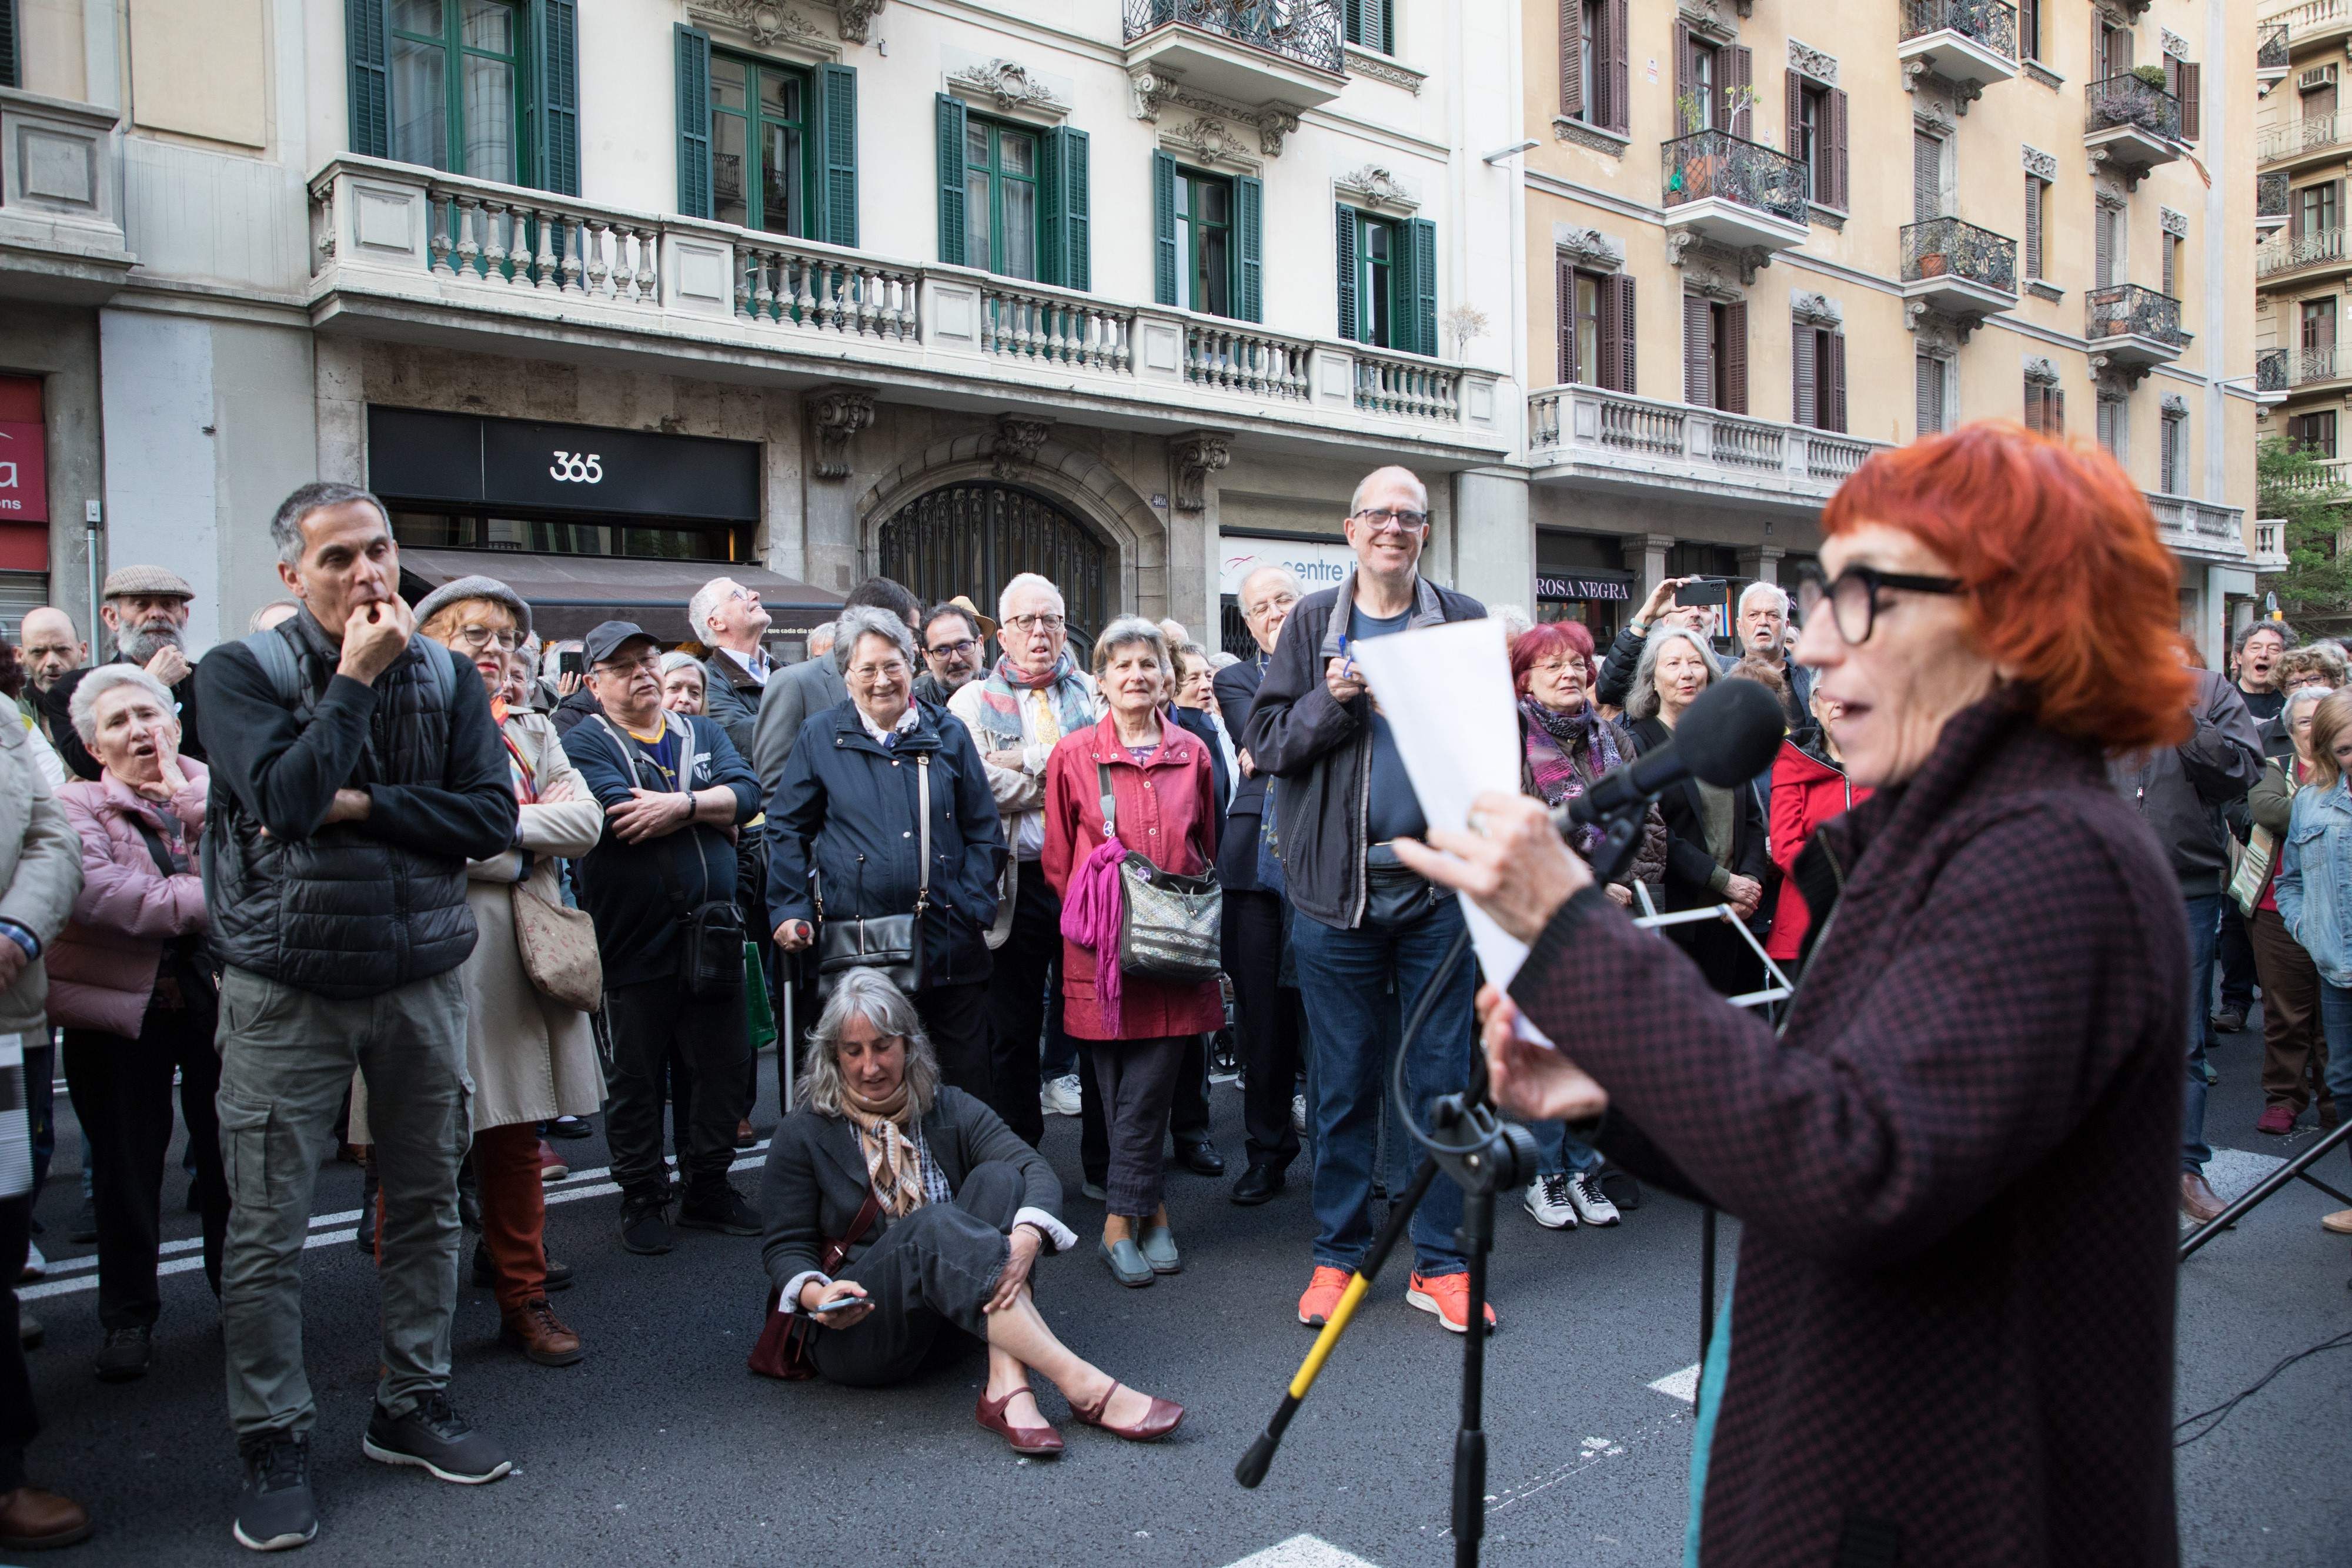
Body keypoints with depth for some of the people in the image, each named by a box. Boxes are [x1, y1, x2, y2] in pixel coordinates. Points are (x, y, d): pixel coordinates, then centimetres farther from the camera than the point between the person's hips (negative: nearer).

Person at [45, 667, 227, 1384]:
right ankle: (128, 1316, 27)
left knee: (232, 1160, 11)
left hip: (220, 997, 1)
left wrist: (186, 791, -12)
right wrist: (203, 898, -19)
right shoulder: (76, 805, -1)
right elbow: (95, 892, -20)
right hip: (124, 1009, -1)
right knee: (127, 1169, 11)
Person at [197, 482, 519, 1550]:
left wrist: (362, 805, -15)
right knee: (267, 1231, 3)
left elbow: (493, 818, -6)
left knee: (426, 1204, 12)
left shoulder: (446, 677, 2)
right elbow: (283, 796, -22)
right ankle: (272, 1446, 21)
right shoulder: (239, 672, -5)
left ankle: (413, 1406, 29)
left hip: (421, 979, 3)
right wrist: (357, 677, -18)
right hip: (286, 989, -3)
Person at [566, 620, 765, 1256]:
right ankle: (643, 1199, 21)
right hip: (634, 938, -4)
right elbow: (619, 817, -18)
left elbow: (747, 793, -3)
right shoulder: (586, 744, 0)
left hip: (713, 934, 4)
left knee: (722, 1066, 10)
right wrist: (712, 814, -10)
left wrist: (682, 804, -19)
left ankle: (709, 1187, 25)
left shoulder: (705, 734, 14)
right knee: (637, 1076, 6)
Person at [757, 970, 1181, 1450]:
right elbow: (786, 1244, 0)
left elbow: (1036, 1169, -11)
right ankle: (1084, 1387, -42)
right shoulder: (804, 1135, 0)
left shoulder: (950, 1111, 4)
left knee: (996, 1178, -21)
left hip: (961, 1311, 3)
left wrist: (1027, 1238, -33)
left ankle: (1007, 1387, -36)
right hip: (854, 1326, -3)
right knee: (932, 1226, -33)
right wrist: (815, 1294, -23)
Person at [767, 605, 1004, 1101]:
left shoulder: (948, 735, 9)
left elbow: (983, 833, 10)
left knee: (964, 1085, 6)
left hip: (947, 948, 1)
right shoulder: (821, 736, 6)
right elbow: (787, 829, 9)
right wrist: (789, 910, -1)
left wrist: (975, 910, 0)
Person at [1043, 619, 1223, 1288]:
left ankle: (1121, 1220, 11)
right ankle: (1154, 1211, 16)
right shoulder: (1074, 755, 2)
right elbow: (1057, 860, 7)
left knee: (1146, 1087, -1)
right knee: (1124, 1091, 3)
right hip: (1104, 950, -1)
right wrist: (1091, 919, 2)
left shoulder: (1192, 754, 8)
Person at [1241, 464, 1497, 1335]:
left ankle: (1439, 1262, 18)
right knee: (1342, 1082, 8)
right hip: (1338, 886, 0)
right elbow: (1265, 740, 3)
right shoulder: (1311, 624, 7)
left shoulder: (1463, 621, 8)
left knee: (1443, 1076, 6)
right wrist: (1333, 700, -13)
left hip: (1439, 885, 0)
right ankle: (1338, 1255, 22)